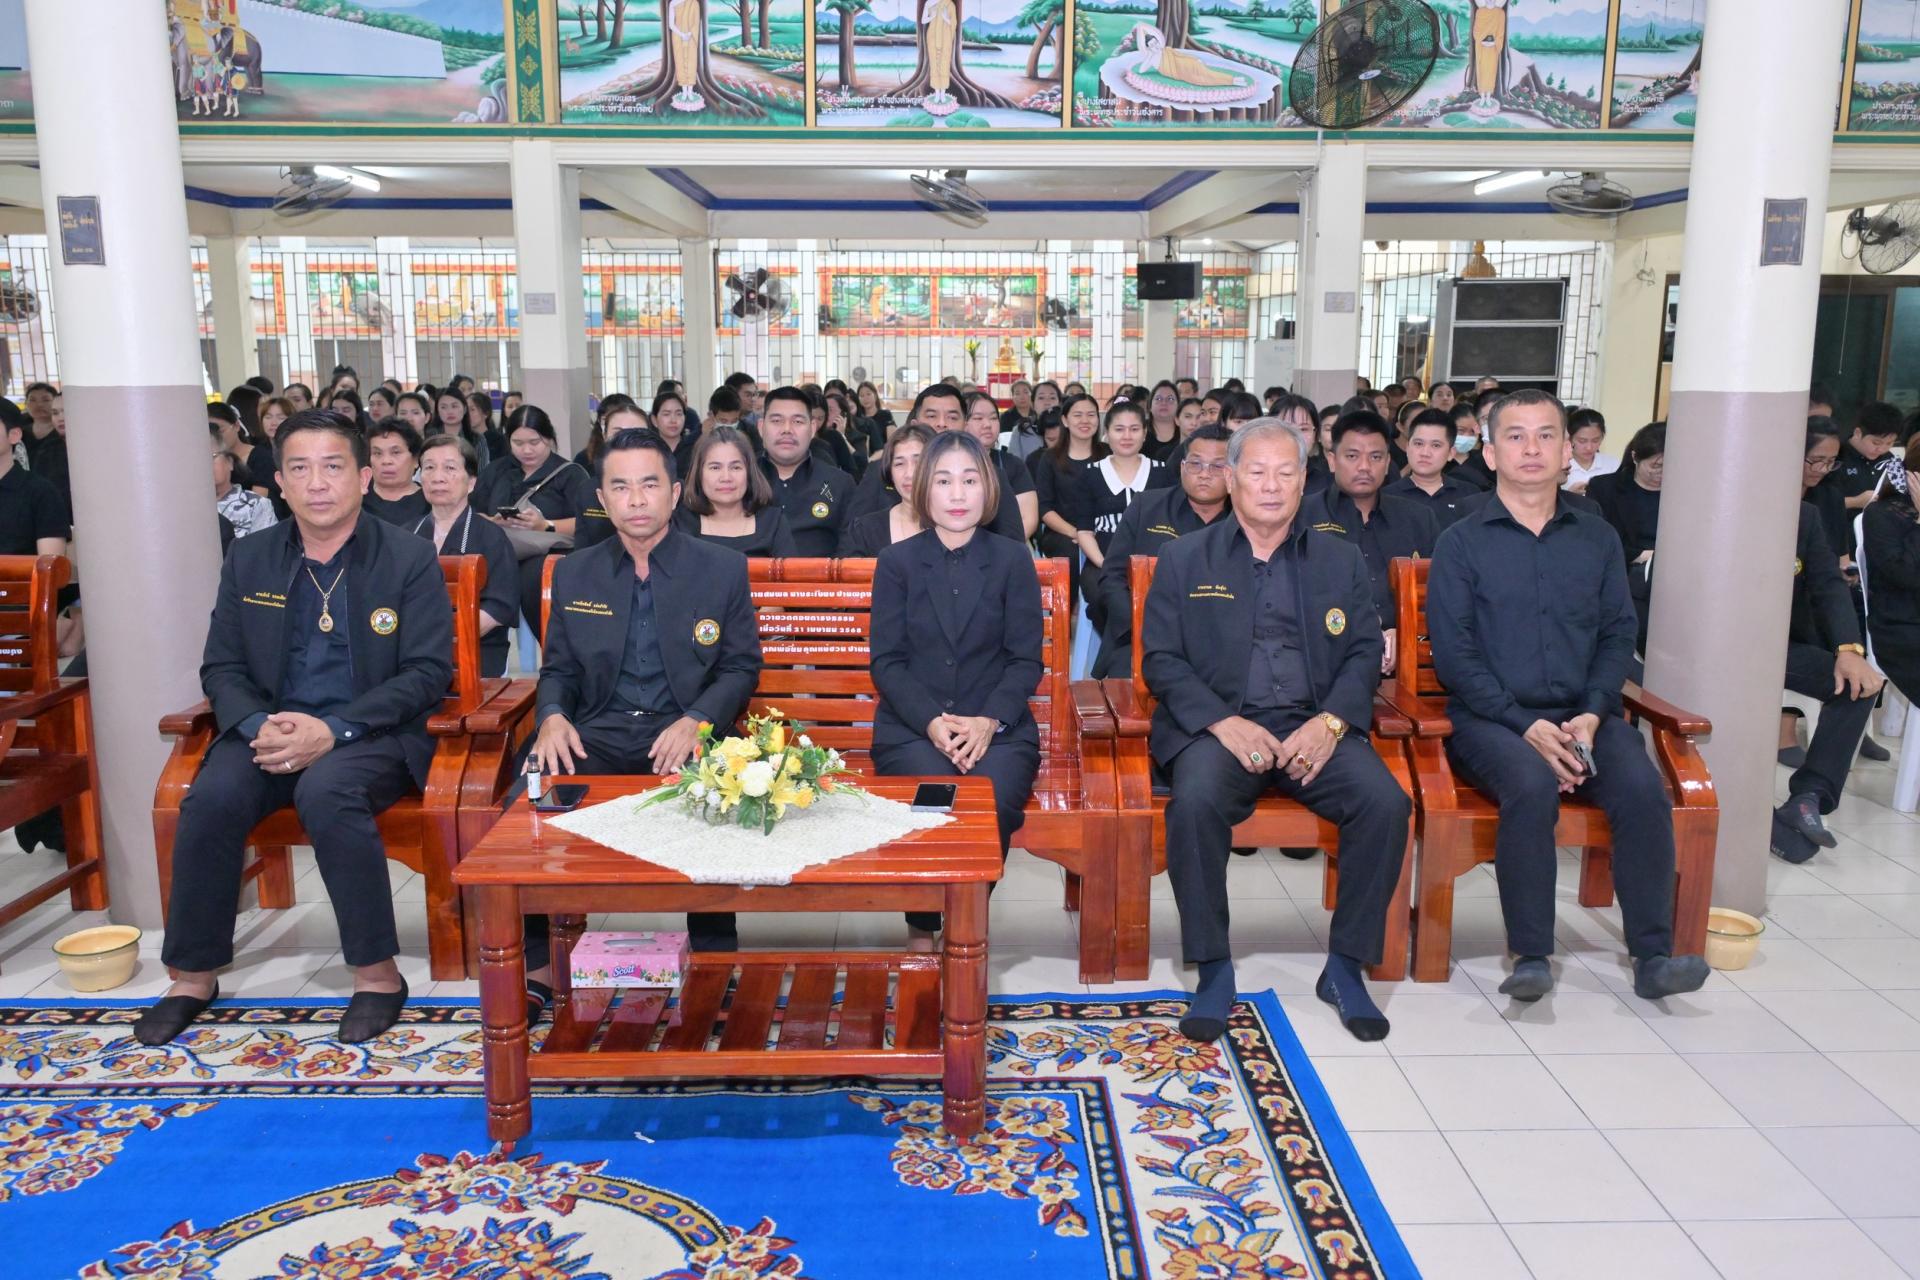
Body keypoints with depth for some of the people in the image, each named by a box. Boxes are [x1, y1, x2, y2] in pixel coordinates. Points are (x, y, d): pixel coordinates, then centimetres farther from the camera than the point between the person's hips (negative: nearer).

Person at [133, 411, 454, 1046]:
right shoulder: (248, 559, 10)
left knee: (326, 792, -34)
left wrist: (333, 730, -19)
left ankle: (378, 975, -20)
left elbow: (429, 671, -8)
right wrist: (259, 726, -13)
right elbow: (222, 667, 11)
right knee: (211, 798, -25)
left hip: (373, 732, -4)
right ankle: (193, 977, -5)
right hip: (270, 729, 4)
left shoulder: (409, 558, -2)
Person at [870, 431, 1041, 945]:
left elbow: (1026, 660, 4)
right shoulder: (897, 561, 8)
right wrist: (933, 723, -15)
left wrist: (989, 720, -14)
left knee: (993, 801, -31)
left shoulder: (1012, 560, 8)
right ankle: (922, 930, -6)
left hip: (997, 726, 0)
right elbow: (886, 661, 2)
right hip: (911, 727, 0)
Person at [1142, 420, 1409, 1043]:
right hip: (1217, 725, -2)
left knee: (1386, 802, -25)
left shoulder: (1341, 560, 16)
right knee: (1196, 800, -33)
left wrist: (1330, 722, -11)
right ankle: (1214, 970, -15)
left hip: (1314, 727, 2)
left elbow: (1365, 653, 10)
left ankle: (1345, 967, -6)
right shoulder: (1185, 557, 9)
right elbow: (1160, 658, 2)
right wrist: (1224, 722, -14)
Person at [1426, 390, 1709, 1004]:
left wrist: (1592, 714, -8)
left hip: (1583, 715, 3)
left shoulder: (1598, 539, 15)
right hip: (1490, 717, -3)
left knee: (1644, 789, -25)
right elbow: (1453, 653, -4)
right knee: (1532, 787, -33)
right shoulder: (1461, 543, 4)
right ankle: (1531, 958, -24)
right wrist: (1526, 725, -15)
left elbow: (1618, 634, 11)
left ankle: (1653, 955, -15)